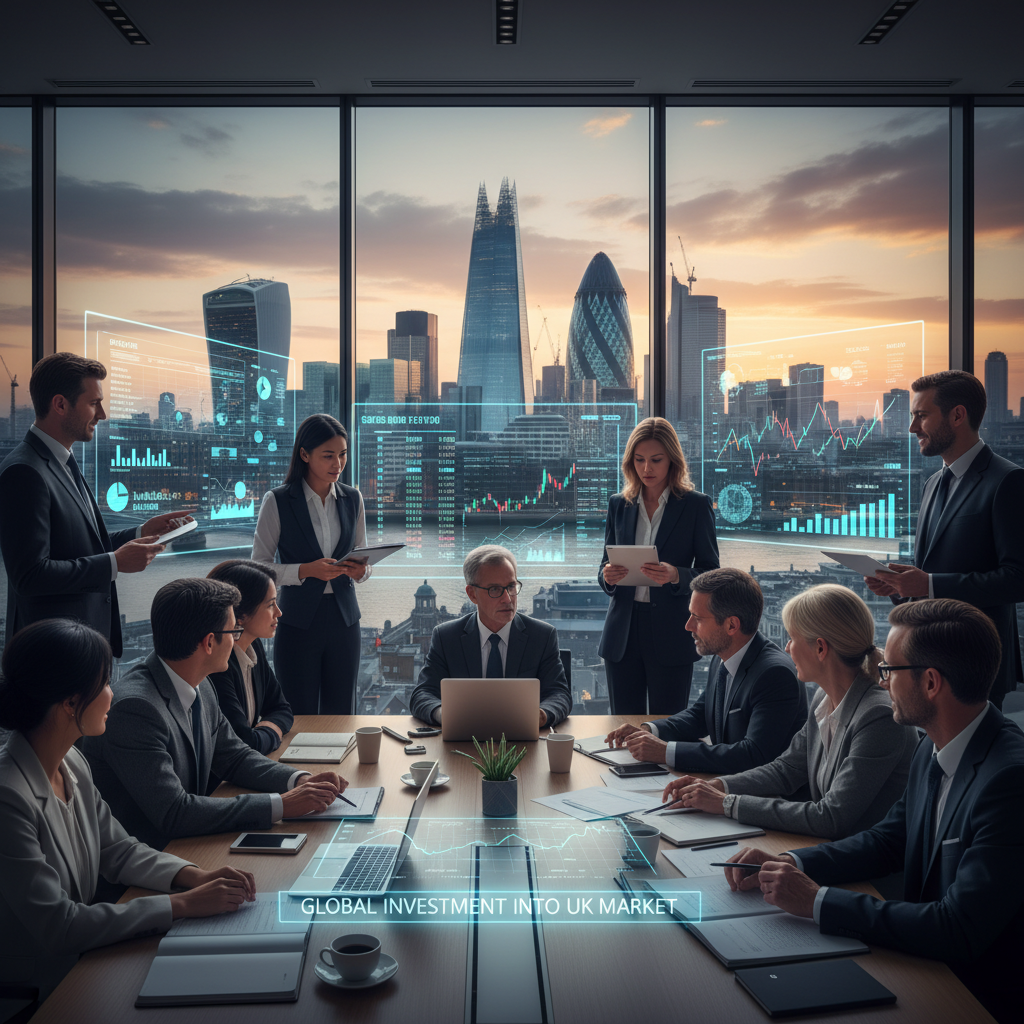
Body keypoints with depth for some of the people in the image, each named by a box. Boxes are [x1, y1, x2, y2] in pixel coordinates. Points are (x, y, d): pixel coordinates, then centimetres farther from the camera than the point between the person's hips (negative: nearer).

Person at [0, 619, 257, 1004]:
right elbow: (58, 926, -27)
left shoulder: (71, 763, 1)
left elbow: (119, 850, 10)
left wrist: (195, 876, -7)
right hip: (32, 991, -7)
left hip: (80, 957, 8)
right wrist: (184, 904, -24)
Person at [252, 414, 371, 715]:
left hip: (344, 619, 3)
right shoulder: (277, 501, -5)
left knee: (341, 716, 9)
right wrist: (307, 570, -19)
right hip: (298, 621, -3)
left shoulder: (352, 499, 7)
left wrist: (360, 570, -9)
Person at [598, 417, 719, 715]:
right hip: (623, 635, 3)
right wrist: (608, 576, -10)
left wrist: (676, 576, -21)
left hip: (671, 636, -3)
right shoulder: (619, 505, 10)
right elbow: (605, 567, 13)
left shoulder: (696, 505, 0)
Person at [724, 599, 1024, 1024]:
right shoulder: (934, 750, 1)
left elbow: (959, 931, -30)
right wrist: (788, 862, -3)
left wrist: (817, 900, -24)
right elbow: (888, 839, 12)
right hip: (926, 964, 7)